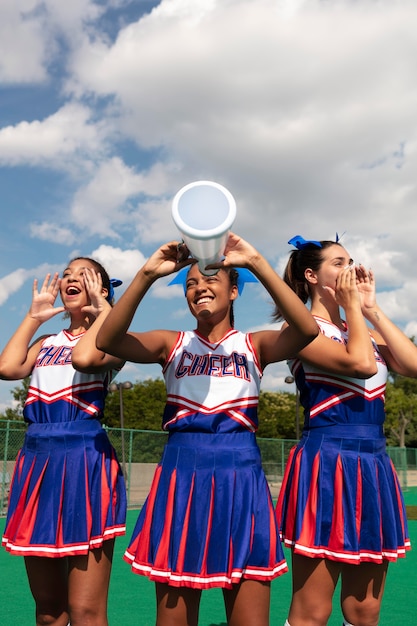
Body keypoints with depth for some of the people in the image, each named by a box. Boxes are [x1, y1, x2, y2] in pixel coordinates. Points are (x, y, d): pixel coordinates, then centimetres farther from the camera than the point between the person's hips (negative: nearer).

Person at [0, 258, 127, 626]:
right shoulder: (47, 343, 20)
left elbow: (83, 358, -19)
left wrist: (103, 309, -4)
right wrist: (34, 317, 12)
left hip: (85, 460, -5)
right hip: (37, 459, 6)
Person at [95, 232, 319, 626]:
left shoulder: (253, 345, 7)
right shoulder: (173, 345, 9)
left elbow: (306, 330, -14)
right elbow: (107, 340, -9)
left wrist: (256, 263, -19)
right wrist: (148, 273, -17)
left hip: (240, 476, 0)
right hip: (181, 477, 1)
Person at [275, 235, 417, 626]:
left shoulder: (363, 329, 16)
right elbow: (362, 364, -20)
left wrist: (372, 309, 3)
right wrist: (352, 305, -6)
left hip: (373, 466, 7)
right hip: (326, 465, -7)